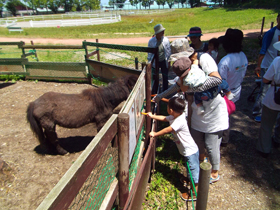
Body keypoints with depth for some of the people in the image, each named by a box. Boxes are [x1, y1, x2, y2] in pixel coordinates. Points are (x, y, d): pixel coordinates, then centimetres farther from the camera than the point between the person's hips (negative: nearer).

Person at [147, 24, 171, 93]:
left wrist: (168, 61, 2)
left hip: (164, 61, 1)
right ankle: (154, 93, 25)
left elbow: (169, 51, 2)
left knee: (165, 77, 9)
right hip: (155, 62, -1)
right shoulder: (151, 41, -10)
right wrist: (149, 62, 2)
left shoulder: (166, 40, -8)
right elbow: (149, 53, 0)